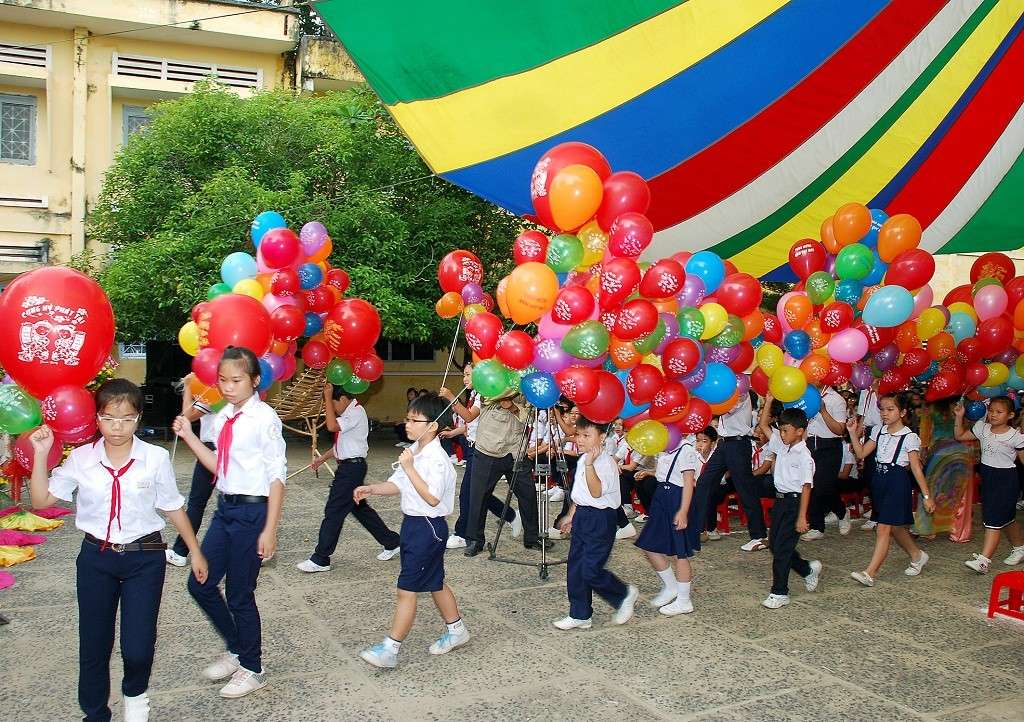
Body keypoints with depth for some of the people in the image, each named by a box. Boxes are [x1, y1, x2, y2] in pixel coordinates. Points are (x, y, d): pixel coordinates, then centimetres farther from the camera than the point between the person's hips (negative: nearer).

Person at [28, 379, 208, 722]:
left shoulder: (155, 458, -8)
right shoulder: (81, 459, -3)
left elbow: (172, 507, 3)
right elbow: (41, 500, -1)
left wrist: (194, 551, 8)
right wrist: (41, 454, -11)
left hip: (144, 559, -2)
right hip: (96, 558, 2)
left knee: (138, 648, -4)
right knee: (93, 645, 11)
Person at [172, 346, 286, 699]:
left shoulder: (264, 417, -15)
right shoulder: (223, 417, 6)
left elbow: (277, 475, -15)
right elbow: (219, 466, 14)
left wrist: (270, 530, -17)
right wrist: (189, 436, 4)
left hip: (251, 511, -8)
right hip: (225, 509, 8)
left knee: (240, 594, 4)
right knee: (200, 584, 13)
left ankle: (252, 669, 27)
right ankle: (236, 650, 36)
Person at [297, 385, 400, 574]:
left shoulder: (356, 412, -17)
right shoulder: (349, 413, 13)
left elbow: (332, 426, -32)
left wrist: (327, 397, -26)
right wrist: (323, 457, 16)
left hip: (352, 467, -10)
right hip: (348, 465, 10)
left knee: (334, 511, -5)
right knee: (360, 508, 18)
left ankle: (320, 560, 3)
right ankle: (391, 543, 28)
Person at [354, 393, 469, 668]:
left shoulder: (437, 460, -22)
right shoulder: (413, 452, 7)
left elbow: (432, 498, -28)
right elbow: (397, 485, 12)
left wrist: (409, 468, -29)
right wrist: (371, 489, -5)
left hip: (428, 527, -9)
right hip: (413, 523, 9)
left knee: (406, 589, -3)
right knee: (434, 583, 21)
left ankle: (390, 649, 5)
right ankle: (456, 630, 37)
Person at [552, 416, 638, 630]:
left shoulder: (605, 462, -18)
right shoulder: (583, 460, 11)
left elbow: (596, 492, -29)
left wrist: (590, 465, -37)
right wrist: (571, 515, 26)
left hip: (600, 519, -9)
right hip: (582, 516, 9)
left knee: (591, 571, -8)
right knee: (575, 568, 10)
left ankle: (625, 595, 17)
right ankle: (579, 615, 20)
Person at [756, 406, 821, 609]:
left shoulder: (804, 456, -16)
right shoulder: (782, 446, 6)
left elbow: (806, 486, -17)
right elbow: (763, 425, 11)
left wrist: (802, 517, -19)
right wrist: (769, 401, 2)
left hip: (795, 502, -8)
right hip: (780, 499, 8)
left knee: (781, 548, -5)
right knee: (774, 544, 14)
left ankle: (779, 593, 6)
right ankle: (809, 569, 34)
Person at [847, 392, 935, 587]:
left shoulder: (909, 437, -9)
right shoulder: (879, 431, 8)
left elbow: (916, 468, -8)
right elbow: (861, 453, 9)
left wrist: (927, 496, -7)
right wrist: (853, 433, -1)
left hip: (897, 483, -7)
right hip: (879, 481, 7)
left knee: (883, 528, -9)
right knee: (895, 527, 19)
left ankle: (869, 573, -9)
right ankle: (917, 555, 43)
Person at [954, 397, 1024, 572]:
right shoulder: (982, 428, 3)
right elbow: (960, 436, 11)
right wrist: (959, 417, 1)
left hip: (1006, 479, -6)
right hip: (987, 477, 6)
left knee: (994, 519, -10)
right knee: (1006, 519, 20)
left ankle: (984, 560, -12)